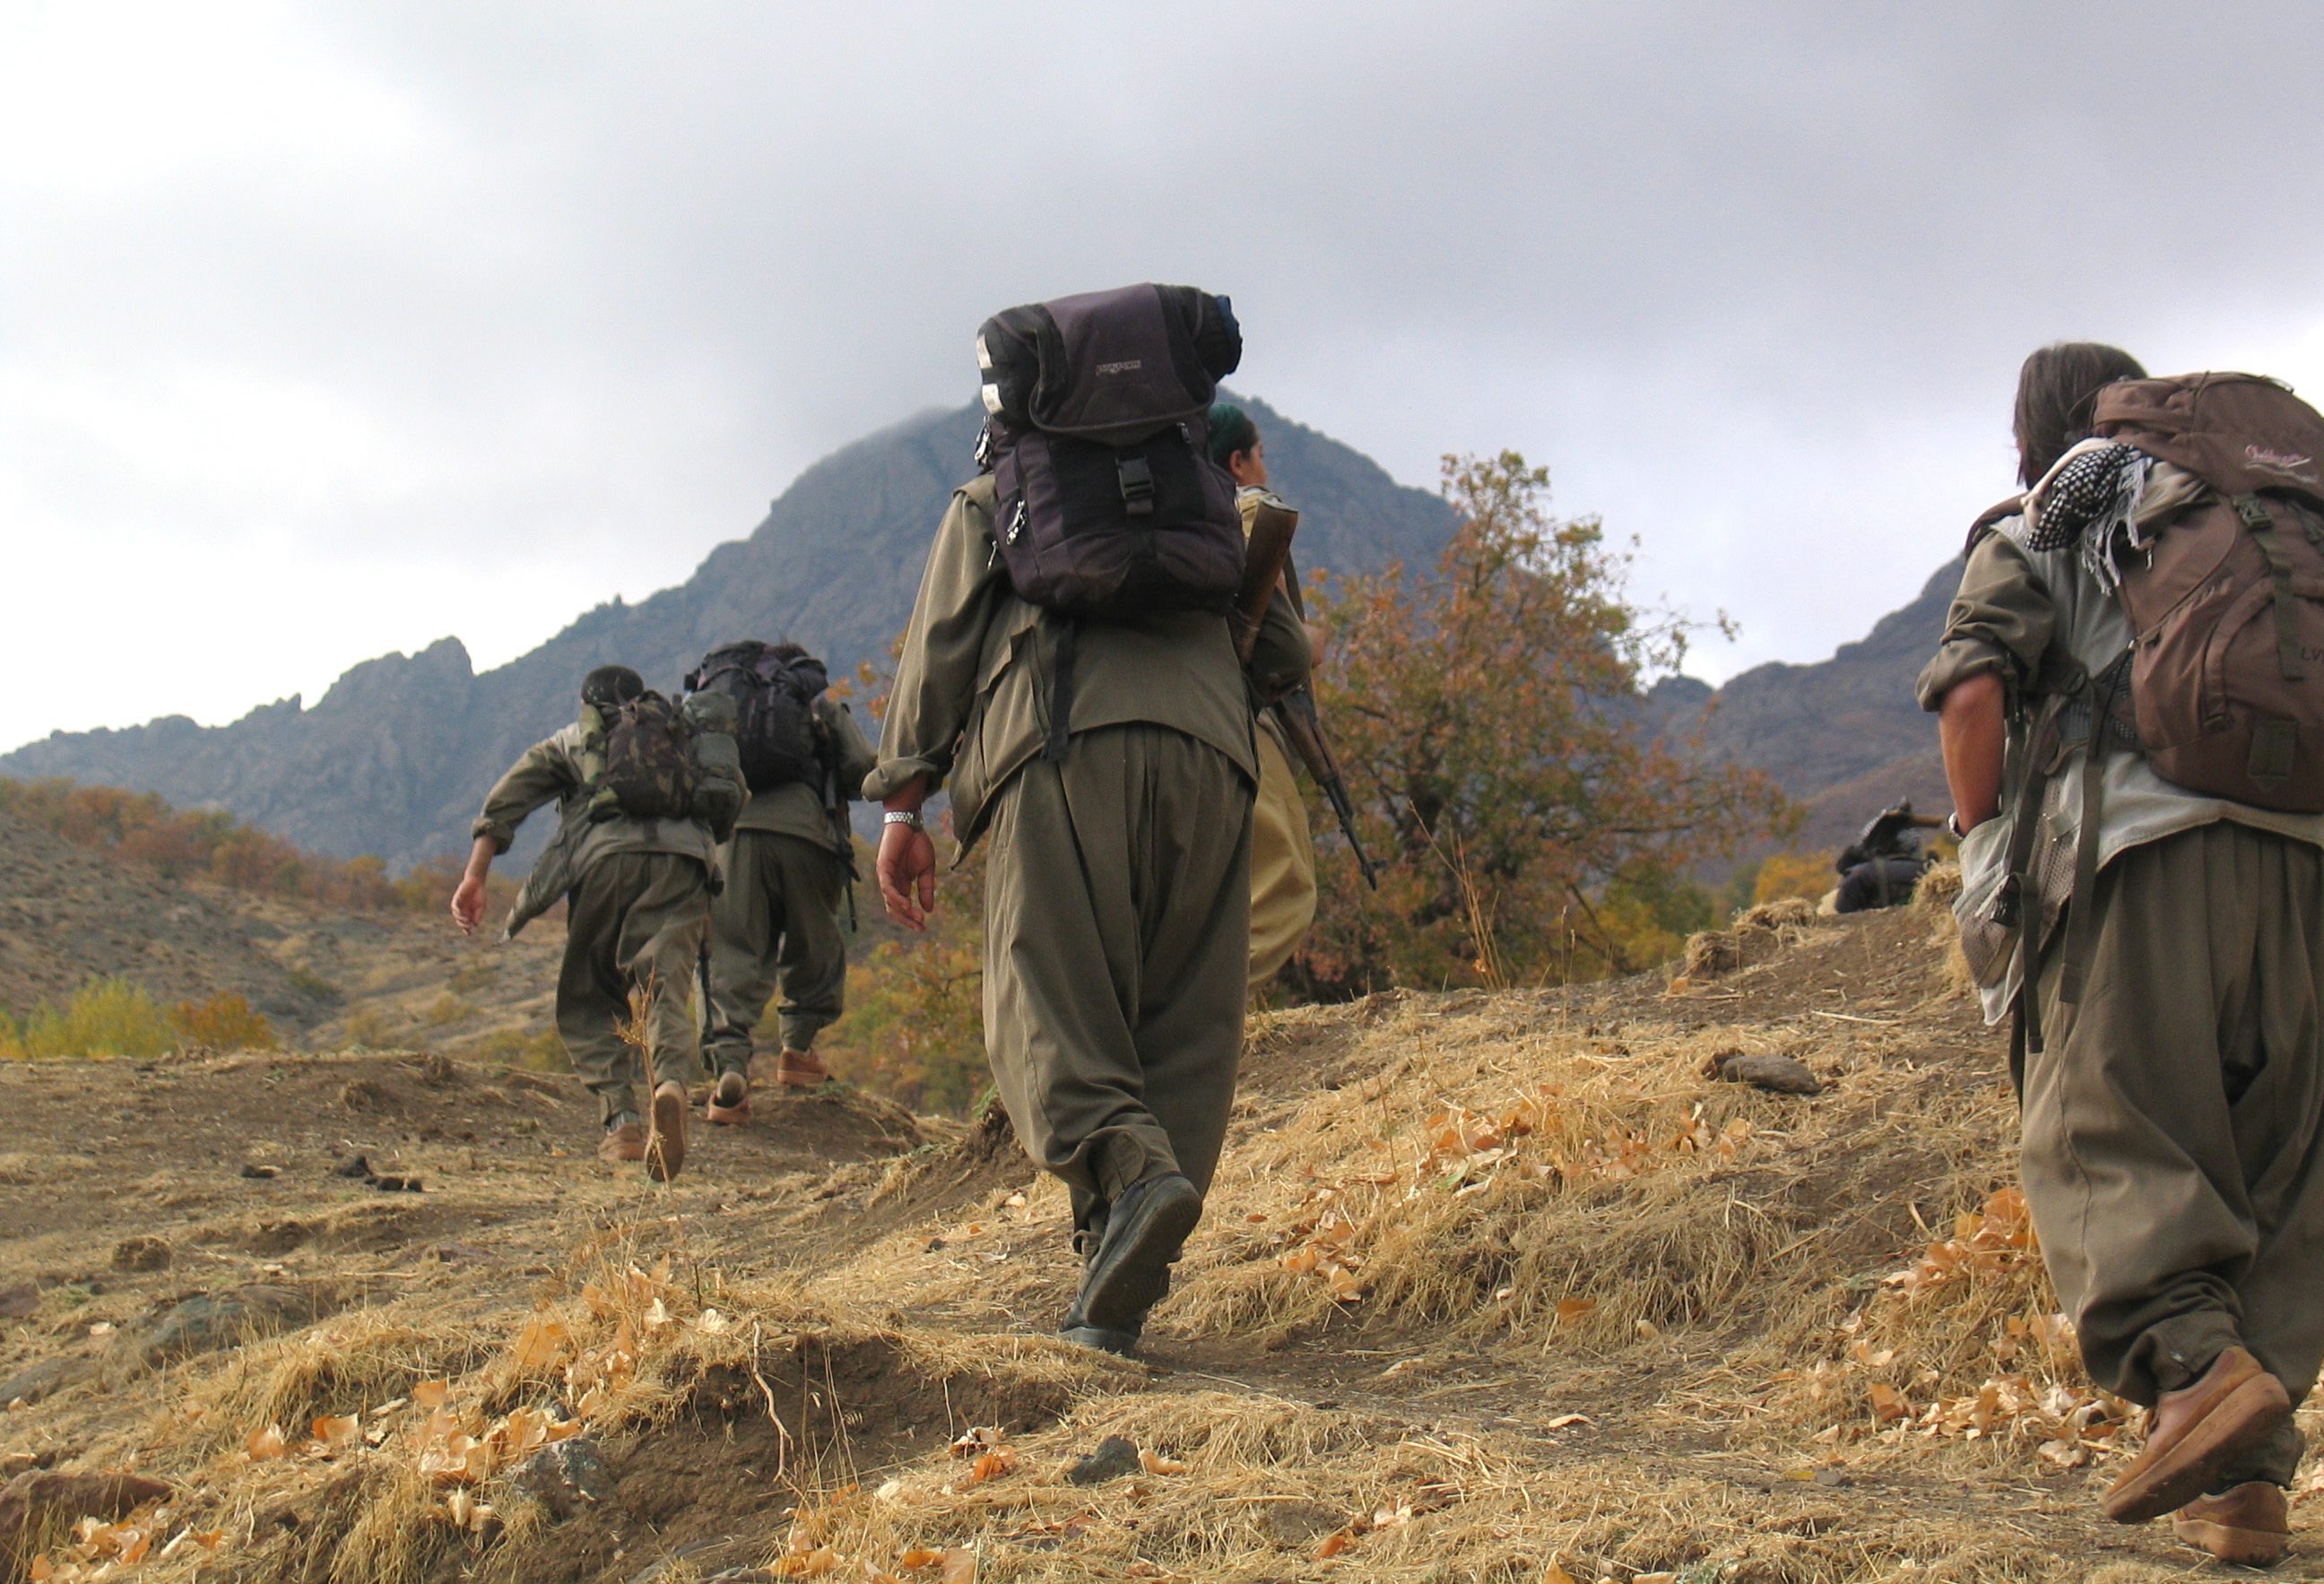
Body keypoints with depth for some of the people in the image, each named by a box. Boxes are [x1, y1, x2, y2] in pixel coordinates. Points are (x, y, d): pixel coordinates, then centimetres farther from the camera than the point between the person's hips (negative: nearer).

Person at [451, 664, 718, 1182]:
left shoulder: (572, 740, 30)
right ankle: (671, 1083, -39)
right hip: (684, 861, 1)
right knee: (664, 993, -7)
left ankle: (620, 1119, -7)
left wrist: (474, 878, 10)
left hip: (607, 855, -1)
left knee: (587, 1001, 12)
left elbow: (507, 798, 15)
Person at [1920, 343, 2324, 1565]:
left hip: (2135, 859, -4)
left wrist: (1984, 858, 4)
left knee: (2105, 1141, -5)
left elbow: (1971, 694, -5)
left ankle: (2196, 1362, -31)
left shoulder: (2030, 538, 12)